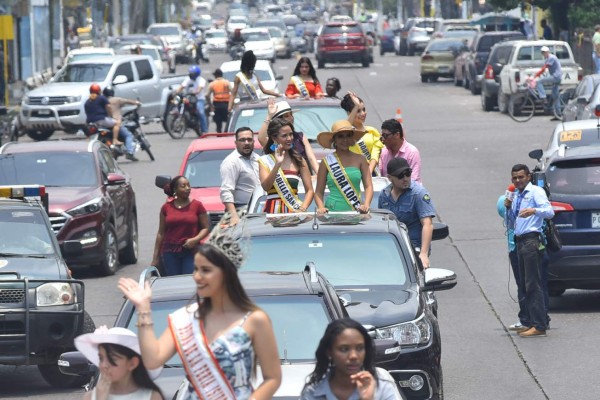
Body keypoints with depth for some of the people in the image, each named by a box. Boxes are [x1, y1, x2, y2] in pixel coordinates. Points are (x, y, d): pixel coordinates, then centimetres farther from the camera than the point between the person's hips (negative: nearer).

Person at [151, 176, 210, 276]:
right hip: (170, 253, 2)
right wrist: (155, 257, 9)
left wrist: (195, 239, -14)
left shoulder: (197, 205, 3)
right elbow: (161, 233, 11)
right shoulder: (166, 207, 8)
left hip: (191, 252, -2)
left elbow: (205, 228, 6)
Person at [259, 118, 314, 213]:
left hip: (295, 210, 1)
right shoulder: (265, 161, 5)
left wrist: (302, 208, -9)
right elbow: (266, 186, -10)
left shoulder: (299, 160, 11)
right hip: (273, 210, -1)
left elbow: (309, 190, 8)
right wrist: (278, 164, -19)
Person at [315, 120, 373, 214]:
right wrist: (321, 208, -9)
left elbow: (368, 186, 7)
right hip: (333, 211, -1)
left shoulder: (360, 159, 9)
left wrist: (366, 205, -11)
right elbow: (319, 192, 9)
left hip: (357, 211, 1)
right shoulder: (327, 162, 6)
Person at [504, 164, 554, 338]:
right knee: (525, 284, 10)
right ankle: (531, 322, 15)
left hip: (532, 240, -9)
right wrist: (508, 208, 8)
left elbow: (549, 211, -18)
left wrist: (534, 210, -37)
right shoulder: (517, 197, 21)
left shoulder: (535, 192, -4)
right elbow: (512, 225, 25)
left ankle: (539, 326, -16)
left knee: (533, 284, -13)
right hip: (520, 242, 9)